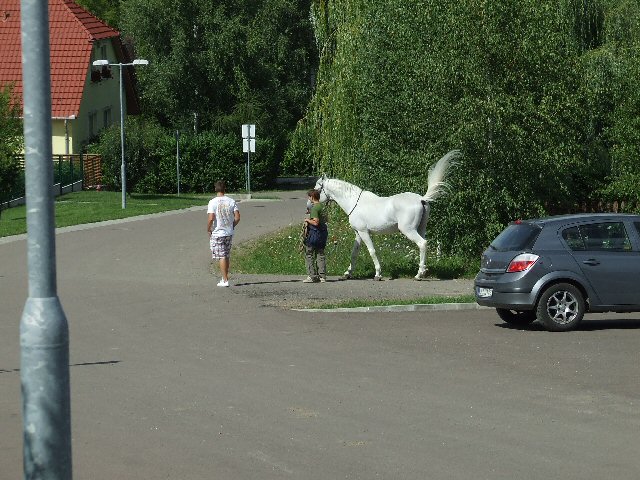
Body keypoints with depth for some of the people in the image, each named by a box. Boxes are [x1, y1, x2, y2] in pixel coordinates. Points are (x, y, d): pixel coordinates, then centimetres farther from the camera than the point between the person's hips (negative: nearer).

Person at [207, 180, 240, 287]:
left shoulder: (213, 202, -12)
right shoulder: (231, 201, -1)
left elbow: (211, 219, -19)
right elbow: (237, 217, -4)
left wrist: (208, 230, -4)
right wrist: (232, 226, 12)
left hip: (217, 233, -4)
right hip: (229, 233, 4)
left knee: (221, 257, -2)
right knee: (226, 256, 16)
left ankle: (225, 280, -6)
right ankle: (225, 278, 25)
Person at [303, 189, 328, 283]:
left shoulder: (315, 208, -17)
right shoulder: (322, 206, 9)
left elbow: (316, 222, -24)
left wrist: (308, 220, -7)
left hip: (315, 233, -9)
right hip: (323, 232, 9)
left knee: (309, 254, 2)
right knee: (320, 254, 13)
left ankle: (312, 276, 0)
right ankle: (322, 276, 12)